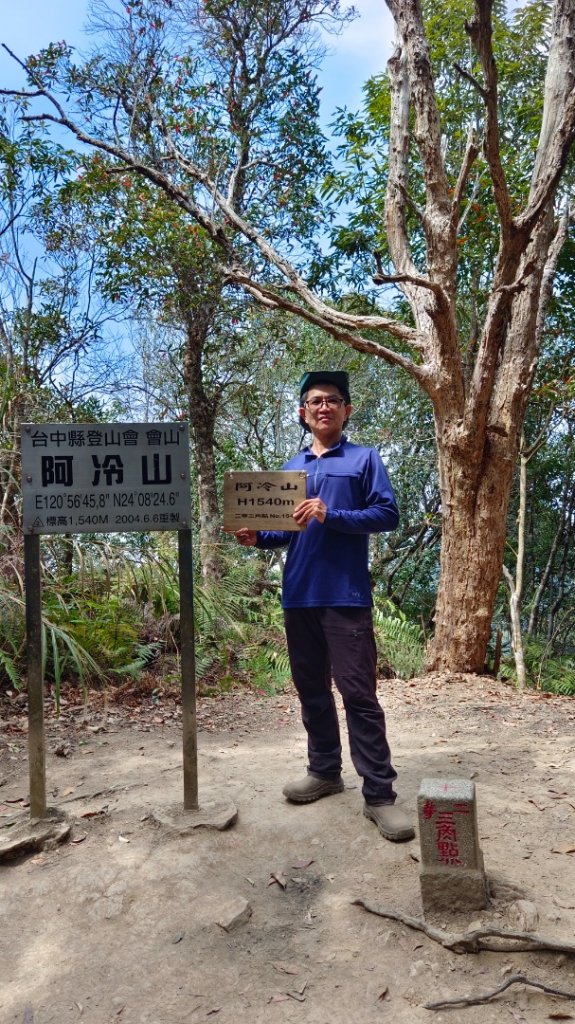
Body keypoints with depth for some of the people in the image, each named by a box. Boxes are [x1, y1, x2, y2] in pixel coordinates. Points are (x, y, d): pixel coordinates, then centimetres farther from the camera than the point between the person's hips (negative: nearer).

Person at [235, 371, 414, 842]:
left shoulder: (364, 459, 3)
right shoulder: (291, 467, 18)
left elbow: (387, 514, -6)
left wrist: (331, 516, -18)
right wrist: (259, 537, -3)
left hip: (345, 594, -5)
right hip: (299, 595, 6)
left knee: (358, 693, -5)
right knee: (311, 689, 13)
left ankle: (379, 793, 3)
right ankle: (324, 770, 28)